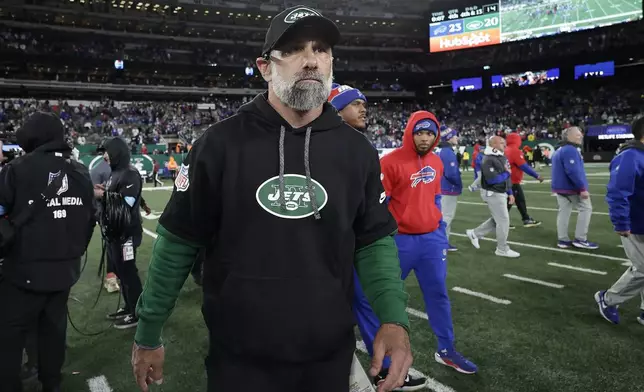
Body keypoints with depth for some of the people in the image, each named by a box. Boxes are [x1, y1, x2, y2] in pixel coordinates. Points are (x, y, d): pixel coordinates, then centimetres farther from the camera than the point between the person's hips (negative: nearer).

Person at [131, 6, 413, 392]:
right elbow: (178, 243, -4)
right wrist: (148, 334, 1)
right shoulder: (222, 142, -9)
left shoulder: (358, 151, -2)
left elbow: (374, 240, 3)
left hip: (330, 356, 3)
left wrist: (394, 317, -12)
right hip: (239, 359, -2)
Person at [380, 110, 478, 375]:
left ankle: (446, 350, 29)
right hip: (400, 240, -6)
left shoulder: (436, 163, 9)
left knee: (438, 293, 14)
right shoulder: (390, 162, -13)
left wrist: (441, 230, 15)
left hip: (432, 239, 6)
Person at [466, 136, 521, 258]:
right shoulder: (488, 160, -21)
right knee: (503, 220, -1)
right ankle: (502, 249, 13)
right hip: (493, 194, -9)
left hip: (501, 193, 10)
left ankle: (475, 233, 30)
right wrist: (506, 174, -13)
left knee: (498, 219, 18)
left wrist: (510, 193, 12)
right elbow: (492, 180, -28)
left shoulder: (502, 157, 9)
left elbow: (507, 177, 16)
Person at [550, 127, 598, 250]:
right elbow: (573, 171, -27)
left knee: (563, 211, 9)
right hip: (571, 187, -10)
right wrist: (582, 188, -25)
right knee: (586, 208, -1)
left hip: (560, 187, 10)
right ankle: (580, 239, -2)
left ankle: (563, 240, 10)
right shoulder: (570, 150, -19)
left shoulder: (559, 150, 15)